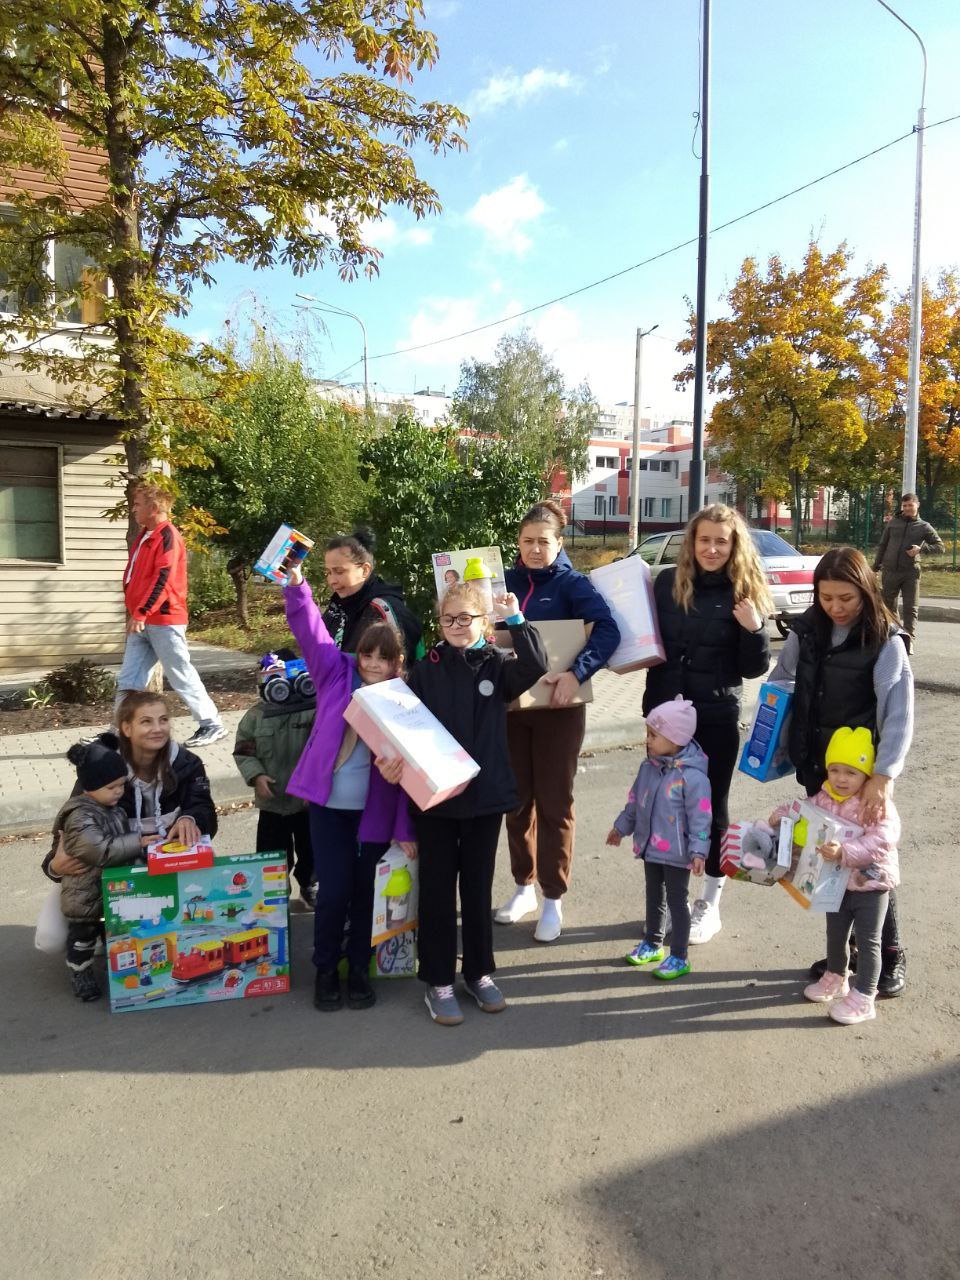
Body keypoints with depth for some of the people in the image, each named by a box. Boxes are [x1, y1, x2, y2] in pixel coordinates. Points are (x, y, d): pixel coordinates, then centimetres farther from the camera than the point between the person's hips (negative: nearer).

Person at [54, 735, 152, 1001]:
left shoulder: (113, 807, 1)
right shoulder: (80, 817, -28)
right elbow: (102, 850, -36)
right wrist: (139, 842, -33)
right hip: (85, 894, -8)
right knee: (83, 935, 12)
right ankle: (80, 975, 31)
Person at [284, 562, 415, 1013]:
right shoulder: (336, 675, -1)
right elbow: (311, 632, -8)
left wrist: (405, 827, -8)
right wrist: (297, 586, -24)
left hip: (376, 810, 0)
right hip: (329, 805, 0)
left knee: (366, 891, 10)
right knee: (333, 890, 2)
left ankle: (360, 968, 30)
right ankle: (325, 970, 24)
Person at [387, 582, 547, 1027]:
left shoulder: (497, 665, 0)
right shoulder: (426, 669, -1)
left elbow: (535, 667, -19)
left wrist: (516, 619, -22)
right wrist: (394, 761, -18)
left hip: (485, 794, 1)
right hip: (433, 795, -1)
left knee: (477, 887, 14)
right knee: (437, 890, 8)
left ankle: (480, 972, 29)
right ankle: (438, 981, 21)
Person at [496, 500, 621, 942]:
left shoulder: (573, 583, -6)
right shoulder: (506, 582, 5)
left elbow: (608, 631, -19)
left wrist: (576, 673, -30)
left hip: (558, 707, -3)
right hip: (510, 705, 4)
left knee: (554, 803, 4)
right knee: (517, 800, 12)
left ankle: (553, 898, 16)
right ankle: (523, 886, 29)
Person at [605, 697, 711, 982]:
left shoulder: (692, 776, -23)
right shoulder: (649, 767, 0)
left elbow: (700, 817, -21)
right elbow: (635, 800, 13)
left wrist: (698, 851, -24)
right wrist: (621, 827, 21)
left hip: (677, 853, -7)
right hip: (650, 848, 7)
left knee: (677, 900, 6)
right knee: (654, 896, 21)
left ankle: (678, 958, 18)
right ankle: (652, 943, 39)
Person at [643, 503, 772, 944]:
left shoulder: (745, 592, -4)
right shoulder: (667, 582, 1)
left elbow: (753, 668, -3)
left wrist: (754, 629, -20)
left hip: (717, 716, -2)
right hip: (664, 710, 3)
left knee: (711, 806, 9)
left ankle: (710, 904, 25)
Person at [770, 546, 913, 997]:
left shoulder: (885, 641, -14)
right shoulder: (807, 631, 0)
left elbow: (898, 714, -21)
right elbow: (779, 684, 12)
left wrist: (882, 777, -30)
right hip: (817, 766, 4)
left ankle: (890, 954, 23)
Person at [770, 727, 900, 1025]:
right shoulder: (824, 799, -5)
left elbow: (882, 840, -35)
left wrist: (845, 852, -43)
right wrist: (782, 815, -9)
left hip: (871, 885, -6)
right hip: (837, 883, 7)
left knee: (867, 942, 5)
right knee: (835, 934, 22)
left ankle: (863, 998, 18)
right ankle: (836, 979, 45)